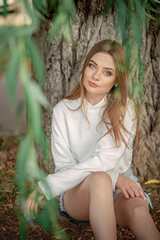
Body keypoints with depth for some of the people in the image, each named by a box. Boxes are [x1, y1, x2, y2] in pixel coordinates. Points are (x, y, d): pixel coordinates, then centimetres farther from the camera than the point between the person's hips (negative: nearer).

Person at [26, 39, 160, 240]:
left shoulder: (124, 108, -3)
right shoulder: (63, 111, 0)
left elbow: (106, 159, -16)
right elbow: (64, 166, -4)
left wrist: (45, 187, -21)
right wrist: (113, 176, -21)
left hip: (119, 191, 0)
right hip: (77, 195, 0)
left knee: (138, 210, -34)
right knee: (99, 178, -35)